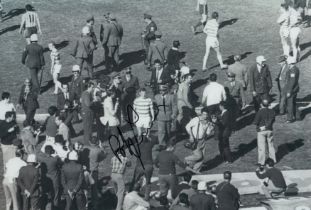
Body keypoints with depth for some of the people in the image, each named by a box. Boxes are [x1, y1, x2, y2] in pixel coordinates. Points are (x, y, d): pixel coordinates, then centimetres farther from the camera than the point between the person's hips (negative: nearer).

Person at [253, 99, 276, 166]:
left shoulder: (260, 112, -17)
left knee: (261, 147, 2)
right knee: (270, 145, 19)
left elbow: (255, 122, -16)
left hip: (261, 131, -5)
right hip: (270, 130, 5)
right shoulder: (272, 111, -2)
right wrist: (266, 126, -7)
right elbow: (272, 120, -5)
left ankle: (261, 162, 6)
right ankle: (273, 159, 27)